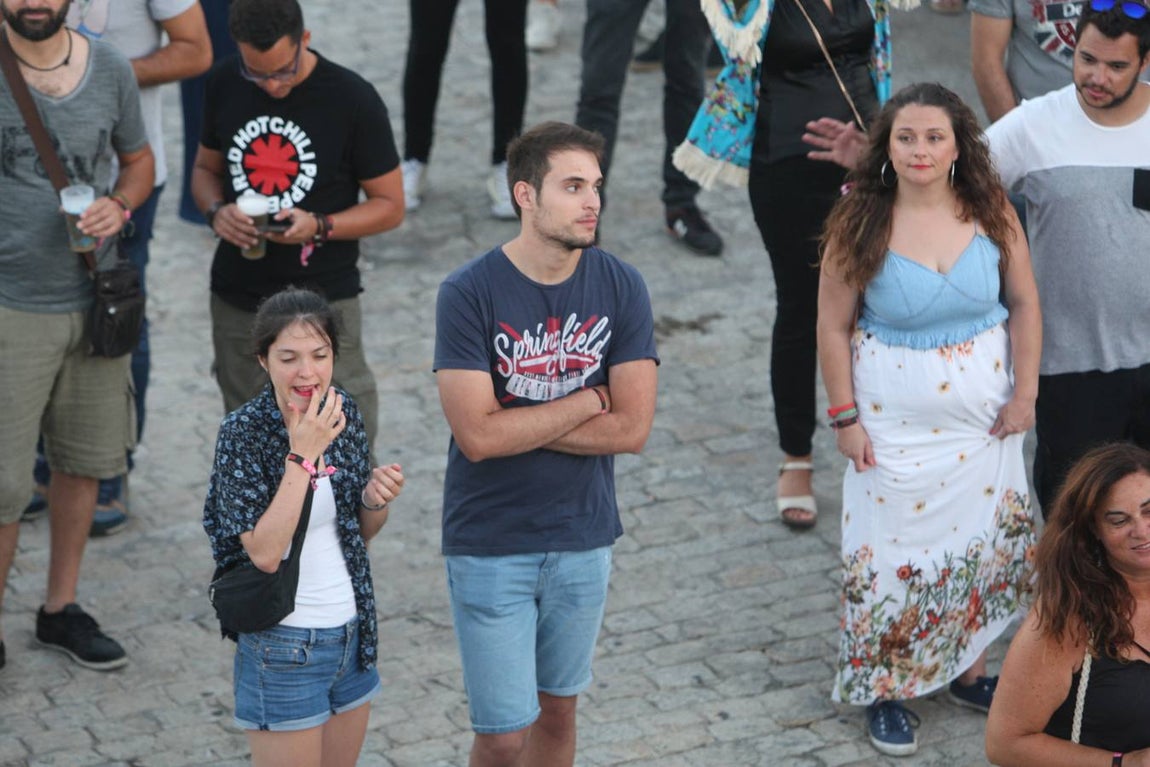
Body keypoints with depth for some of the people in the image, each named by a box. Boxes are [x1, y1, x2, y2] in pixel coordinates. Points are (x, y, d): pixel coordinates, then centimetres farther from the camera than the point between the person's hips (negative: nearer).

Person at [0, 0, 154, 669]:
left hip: (94, 301, 5)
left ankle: (62, 609, 34)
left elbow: (138, 159, 14)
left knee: (83, 461, 16)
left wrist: (119, 206, -5)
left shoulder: (111, 69, 1)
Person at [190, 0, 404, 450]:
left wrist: (320, 226, -22)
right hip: (237, 299, 4)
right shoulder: (224, 85, 0)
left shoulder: (353, 100, -12)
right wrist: (217, 211, -9)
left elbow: (390, 206, -5)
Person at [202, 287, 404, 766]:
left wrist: (376, 498, -9)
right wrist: (303, 454, -26)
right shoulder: (243, 433, -16)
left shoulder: (343, 412, 1)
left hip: (351, 632, 6)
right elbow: (264, 552, -25)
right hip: (284, 644, -6)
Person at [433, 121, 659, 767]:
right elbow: (477, 435, -21)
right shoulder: (470, 294, -15)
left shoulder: (621, 288, -6)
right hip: (491, 545, -3)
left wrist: (517, 426, -16)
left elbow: (632, 428, -11)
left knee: (558, 711, 17)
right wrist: (586, 402, -13)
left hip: (583, 538, 3)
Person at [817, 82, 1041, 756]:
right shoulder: (860, 225, -13)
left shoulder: (991, 212, -6)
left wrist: (1025, 392, -1)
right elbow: (834, 326, -6)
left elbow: (1024, 303, 2)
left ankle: (971, 673, 30)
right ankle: (886, 688, 16)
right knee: (894, 550, 1)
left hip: (983, 415, 3)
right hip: (896, 419, -3)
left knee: (984, 544, 12)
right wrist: (844, 417, -7)